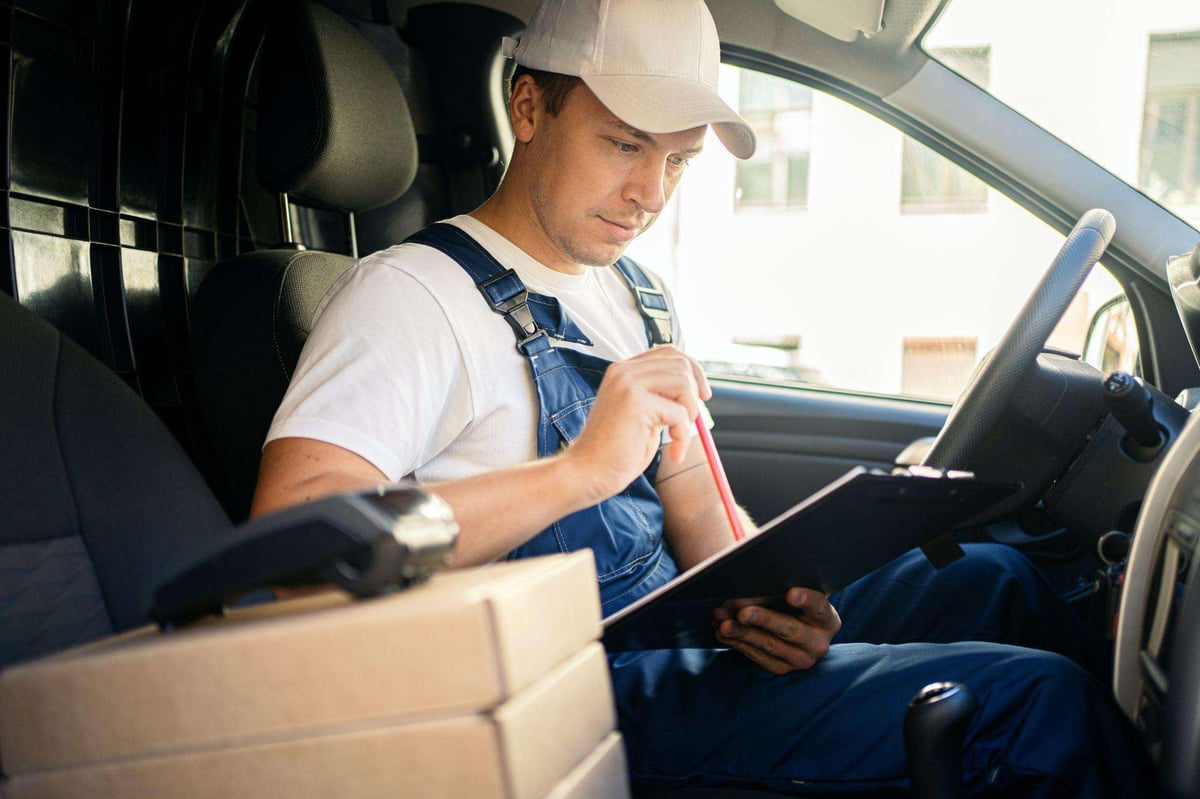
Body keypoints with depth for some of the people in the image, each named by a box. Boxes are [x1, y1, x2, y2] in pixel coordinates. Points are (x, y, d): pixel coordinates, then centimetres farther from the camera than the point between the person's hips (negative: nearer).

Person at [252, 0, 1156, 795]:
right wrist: (582, 467, -32)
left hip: (681, 641, 8)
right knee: (1030, 696, -15)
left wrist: (756, 597, -10)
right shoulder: (413, 292, -12)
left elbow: (695, 506, 13)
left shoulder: (638, 296, 15)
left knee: (993, 580, 9)